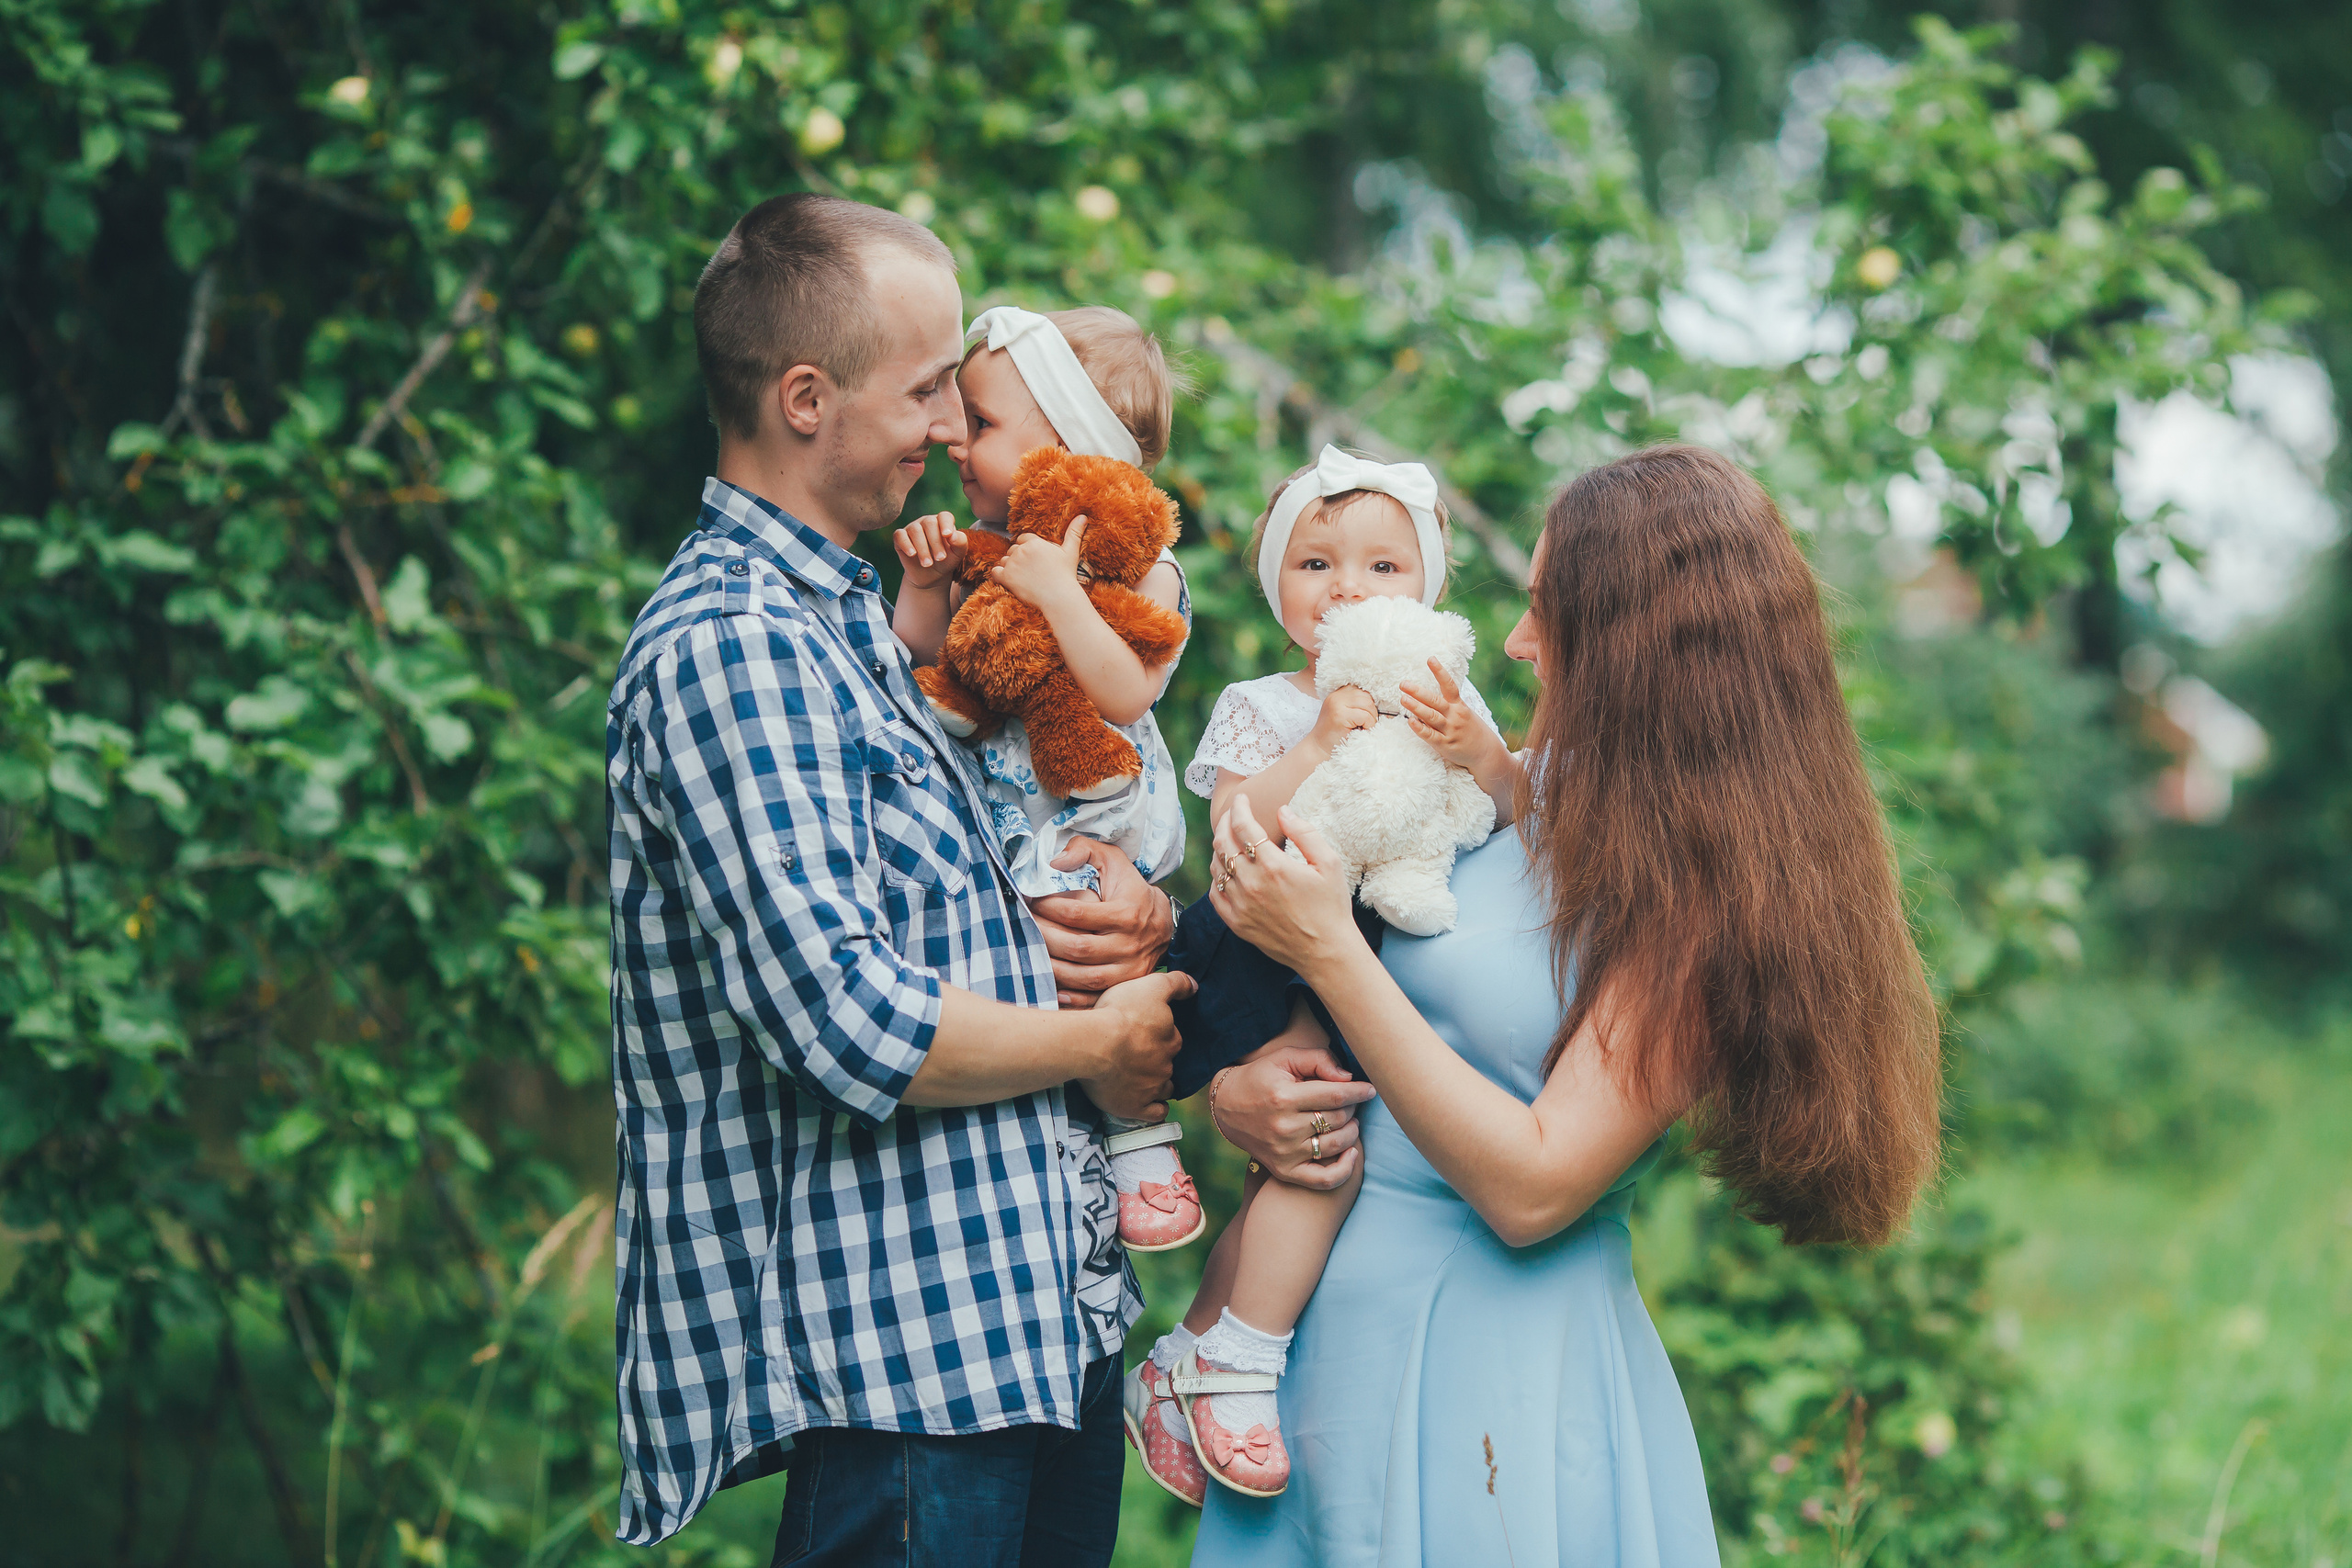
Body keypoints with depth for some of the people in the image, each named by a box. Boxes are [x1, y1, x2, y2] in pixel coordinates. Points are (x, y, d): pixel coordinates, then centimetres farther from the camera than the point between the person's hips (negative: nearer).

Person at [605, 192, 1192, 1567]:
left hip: (1045, 1308, 10)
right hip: (901, 1357, -10)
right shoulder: (728, 650, -15)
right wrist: (1100, 1043, -7)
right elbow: (856, 1028, -23)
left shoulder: (846, 622, 18)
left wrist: (1126, 907, 1)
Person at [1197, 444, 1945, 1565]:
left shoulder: (1708, 896, -16)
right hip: (1336, 1310, 7)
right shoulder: (1540, 788, 4)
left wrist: (1328, 953, -20)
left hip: (1492, 1359, -6)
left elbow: (1533, 1188, -21)